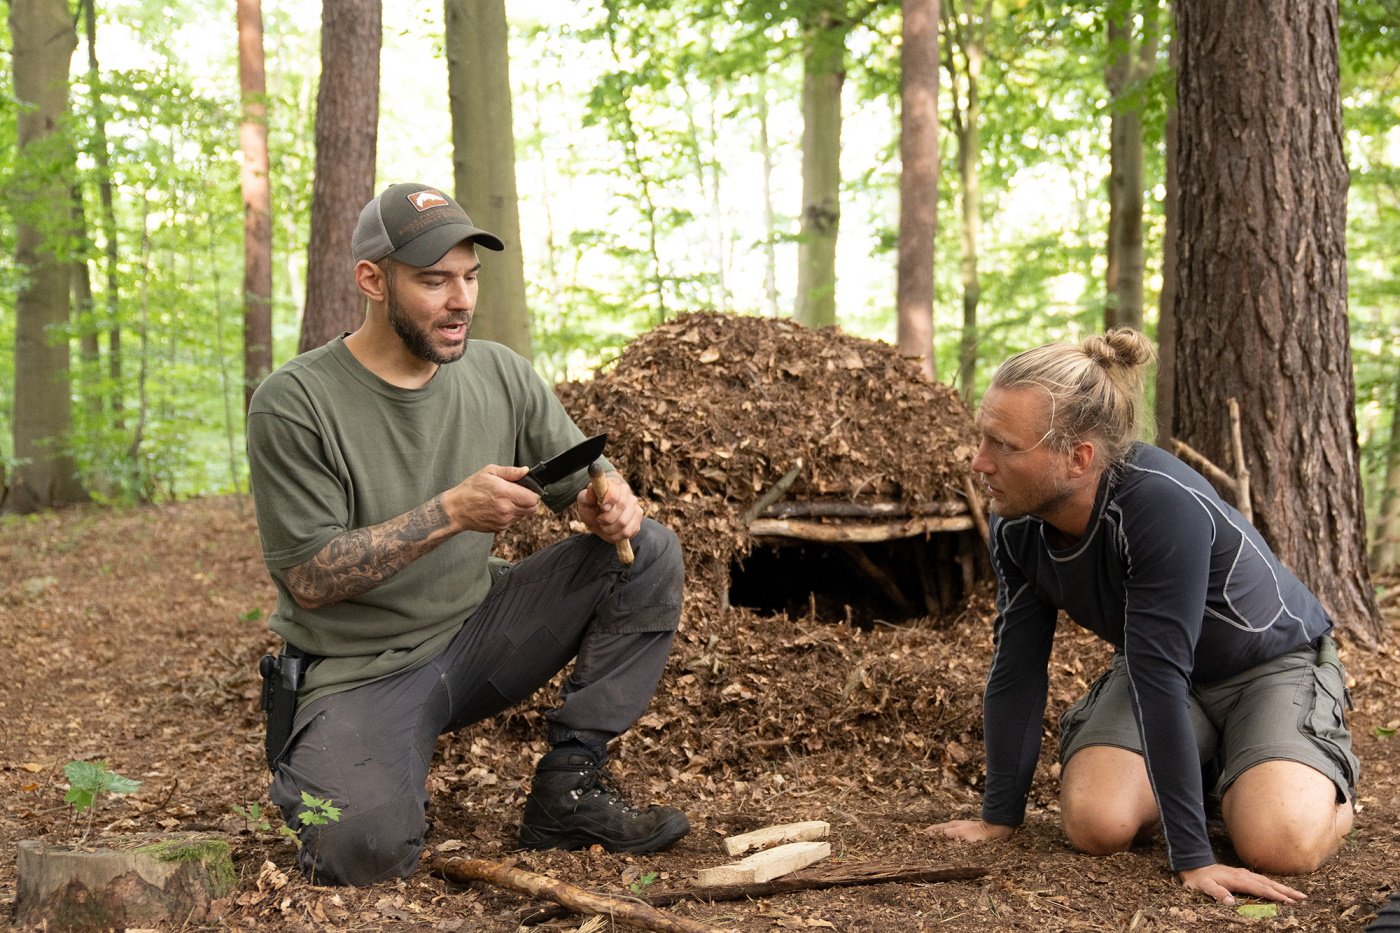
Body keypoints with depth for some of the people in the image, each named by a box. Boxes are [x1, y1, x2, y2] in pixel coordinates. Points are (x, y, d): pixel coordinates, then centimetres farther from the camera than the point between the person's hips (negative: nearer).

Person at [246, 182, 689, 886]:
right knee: (361, 850, -30)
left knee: (650, 554, -9)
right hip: (362, 668, -5)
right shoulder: (294, 403, -15)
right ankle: (311, 771, 8)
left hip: (480, 633, 5)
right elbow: (307, 579, -18)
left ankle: (568, 791, -5)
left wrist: (608, 502, -17)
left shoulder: (500, 374, 0)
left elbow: (584, 475, 9)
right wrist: (450, 513, -27)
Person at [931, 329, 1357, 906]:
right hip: (1157, 670, 5)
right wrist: (999, 816, -8)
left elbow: (1160, 676, -40)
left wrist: (1191, 856, -35)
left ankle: (1328, 785, 10)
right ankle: (1209, 779, 13)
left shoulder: (1163, 507, -38)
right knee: (1097, 825, -20)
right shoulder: (1016, 524, -18)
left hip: (1274, 661, -5)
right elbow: (1016, 667, -11)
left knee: (1280, 847, -28)